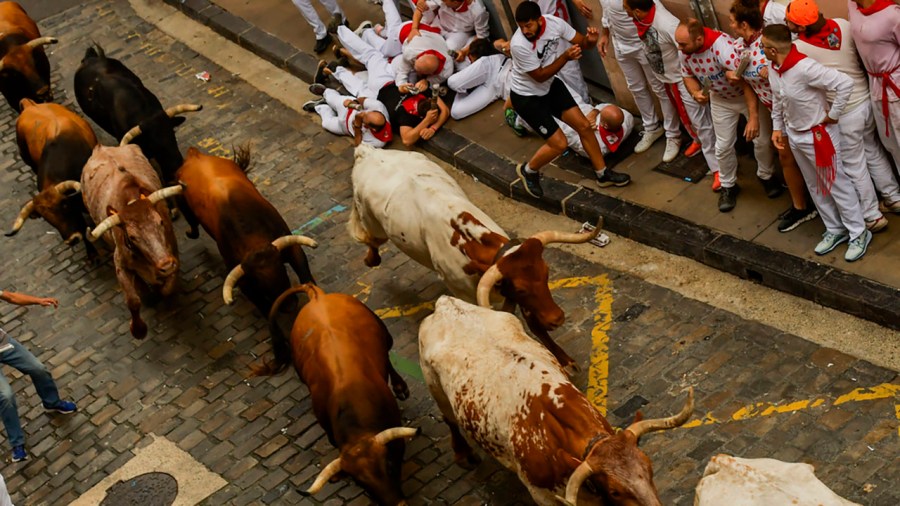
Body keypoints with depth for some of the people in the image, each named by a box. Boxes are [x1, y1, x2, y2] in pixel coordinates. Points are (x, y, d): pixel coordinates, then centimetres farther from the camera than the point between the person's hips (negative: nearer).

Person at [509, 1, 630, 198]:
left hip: (550, 86, 6)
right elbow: (540, 76, -25)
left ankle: (603, 174, 24)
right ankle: (528, 171, 21)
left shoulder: (554, 23, -19)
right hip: (526, 97, -6)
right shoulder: (519, 44, -35)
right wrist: (566, 57, -35)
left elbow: (583, 43, -7)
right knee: (559, 144, -7)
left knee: (584, 126, 6)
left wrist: (591, 40, -32)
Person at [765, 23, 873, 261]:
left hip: (818, 135, -8)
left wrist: (833, 115, -23)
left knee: (836, 184, 4)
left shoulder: (805, 68, -32)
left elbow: (845, 83, -34)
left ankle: (858, 234, 18)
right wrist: (777, 127, 13)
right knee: (815, 186, 19)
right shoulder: (773, 69, -5)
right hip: (794, 135, 8)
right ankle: (835, 229, 34)